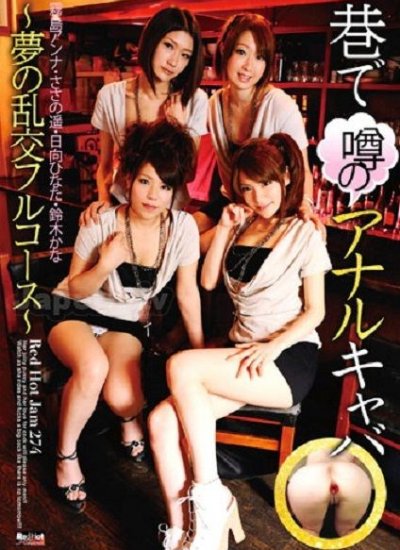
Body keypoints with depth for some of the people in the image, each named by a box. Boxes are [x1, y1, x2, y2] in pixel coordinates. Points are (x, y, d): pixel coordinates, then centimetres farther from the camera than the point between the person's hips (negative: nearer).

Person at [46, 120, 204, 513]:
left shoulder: (183, 227, -14)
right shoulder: (101, 224, -18)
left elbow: (187, 293, -2)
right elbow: (75, 290, -7)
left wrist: (200, 351, 3)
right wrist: (105, 265, -28)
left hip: (127, 321, 1)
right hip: (75, 311, -1)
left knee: (121, 398, -27)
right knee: (93, 366, -35)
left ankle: (131, 417, 15)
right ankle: (66, 454, -6)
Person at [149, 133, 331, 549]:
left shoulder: (304, 234, 2)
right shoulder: (240, 226, 16)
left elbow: (315, 311, -1)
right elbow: (207, 282, 11)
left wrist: (273, 346, -16)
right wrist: (223, 229, 3)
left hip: (289, 359, -5)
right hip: (241, 356, 5)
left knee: (180, 367, -28)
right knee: (162, 421, -21)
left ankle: (210, 497, -15)